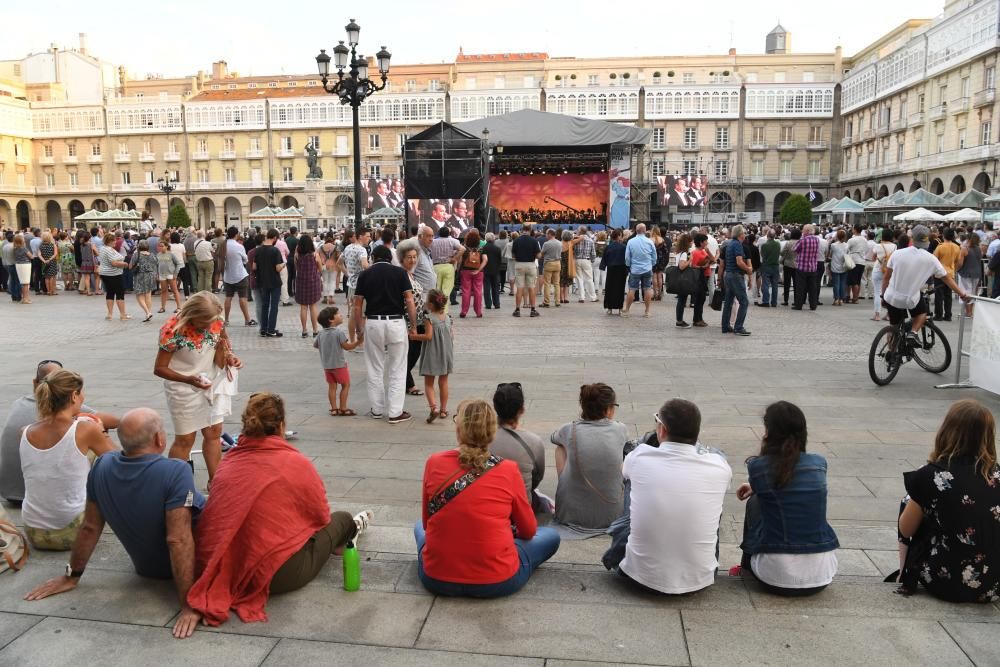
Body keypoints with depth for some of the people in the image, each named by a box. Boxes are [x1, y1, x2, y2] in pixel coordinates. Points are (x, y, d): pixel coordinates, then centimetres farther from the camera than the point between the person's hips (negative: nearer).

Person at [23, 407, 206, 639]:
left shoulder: (102, 466, -15)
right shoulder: (177, 472, -33)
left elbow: (90, 527, -5)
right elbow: (179, 541, -35)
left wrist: (72, 576, 9)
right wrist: (188, 606, -31)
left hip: (145, 568, 6)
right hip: (187, 567, -5)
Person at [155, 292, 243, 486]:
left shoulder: (216, 324, -9)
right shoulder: (173, 330, -23)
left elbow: (218, 363, 2)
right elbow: (159, 368, -17)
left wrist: (227, 356, -21)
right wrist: (189, 379, -29)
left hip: (210, 383, 5)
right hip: (183, 388, -5)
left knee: (214, 432, 10)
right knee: (185, 439, 3)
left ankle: (215, 481, 23)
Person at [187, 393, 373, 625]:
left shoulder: (229, 460, -1)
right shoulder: (296, 462, -15)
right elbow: (322, 517, -2)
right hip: (279, 574, -5)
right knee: (341, 519, 22)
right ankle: (350, 530, 55)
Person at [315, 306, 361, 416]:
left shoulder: (321, 333, 4)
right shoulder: (339, 332, -17)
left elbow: (315, 345, 16)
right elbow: (347, 346, -17)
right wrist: (358, 342, -12)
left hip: (326, 365, 6)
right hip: (339, 364, -6)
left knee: (332, 386, 11)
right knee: (346, 384, 6)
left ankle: (334, 408, 12)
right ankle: (343, 408, 7)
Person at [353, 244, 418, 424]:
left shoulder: (365, 274, 4)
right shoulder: (400, 273, 1)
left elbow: (357, 305, 3)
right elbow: (409, 301, -7)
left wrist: (358, 329, 12)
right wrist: (413, 325, 1)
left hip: (373, 323, 2)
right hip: (396, 323, -1)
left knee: (375, 369, 14)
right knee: (397, 370, 7)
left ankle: (377, 410, 23)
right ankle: (395, 413, 7)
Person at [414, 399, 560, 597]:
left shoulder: (434, 463, -8)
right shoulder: (509, 470, -12)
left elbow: (427, 523, 7)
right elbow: (529, 530, 3)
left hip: (435, 579, 1)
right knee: (551, 536, 21)